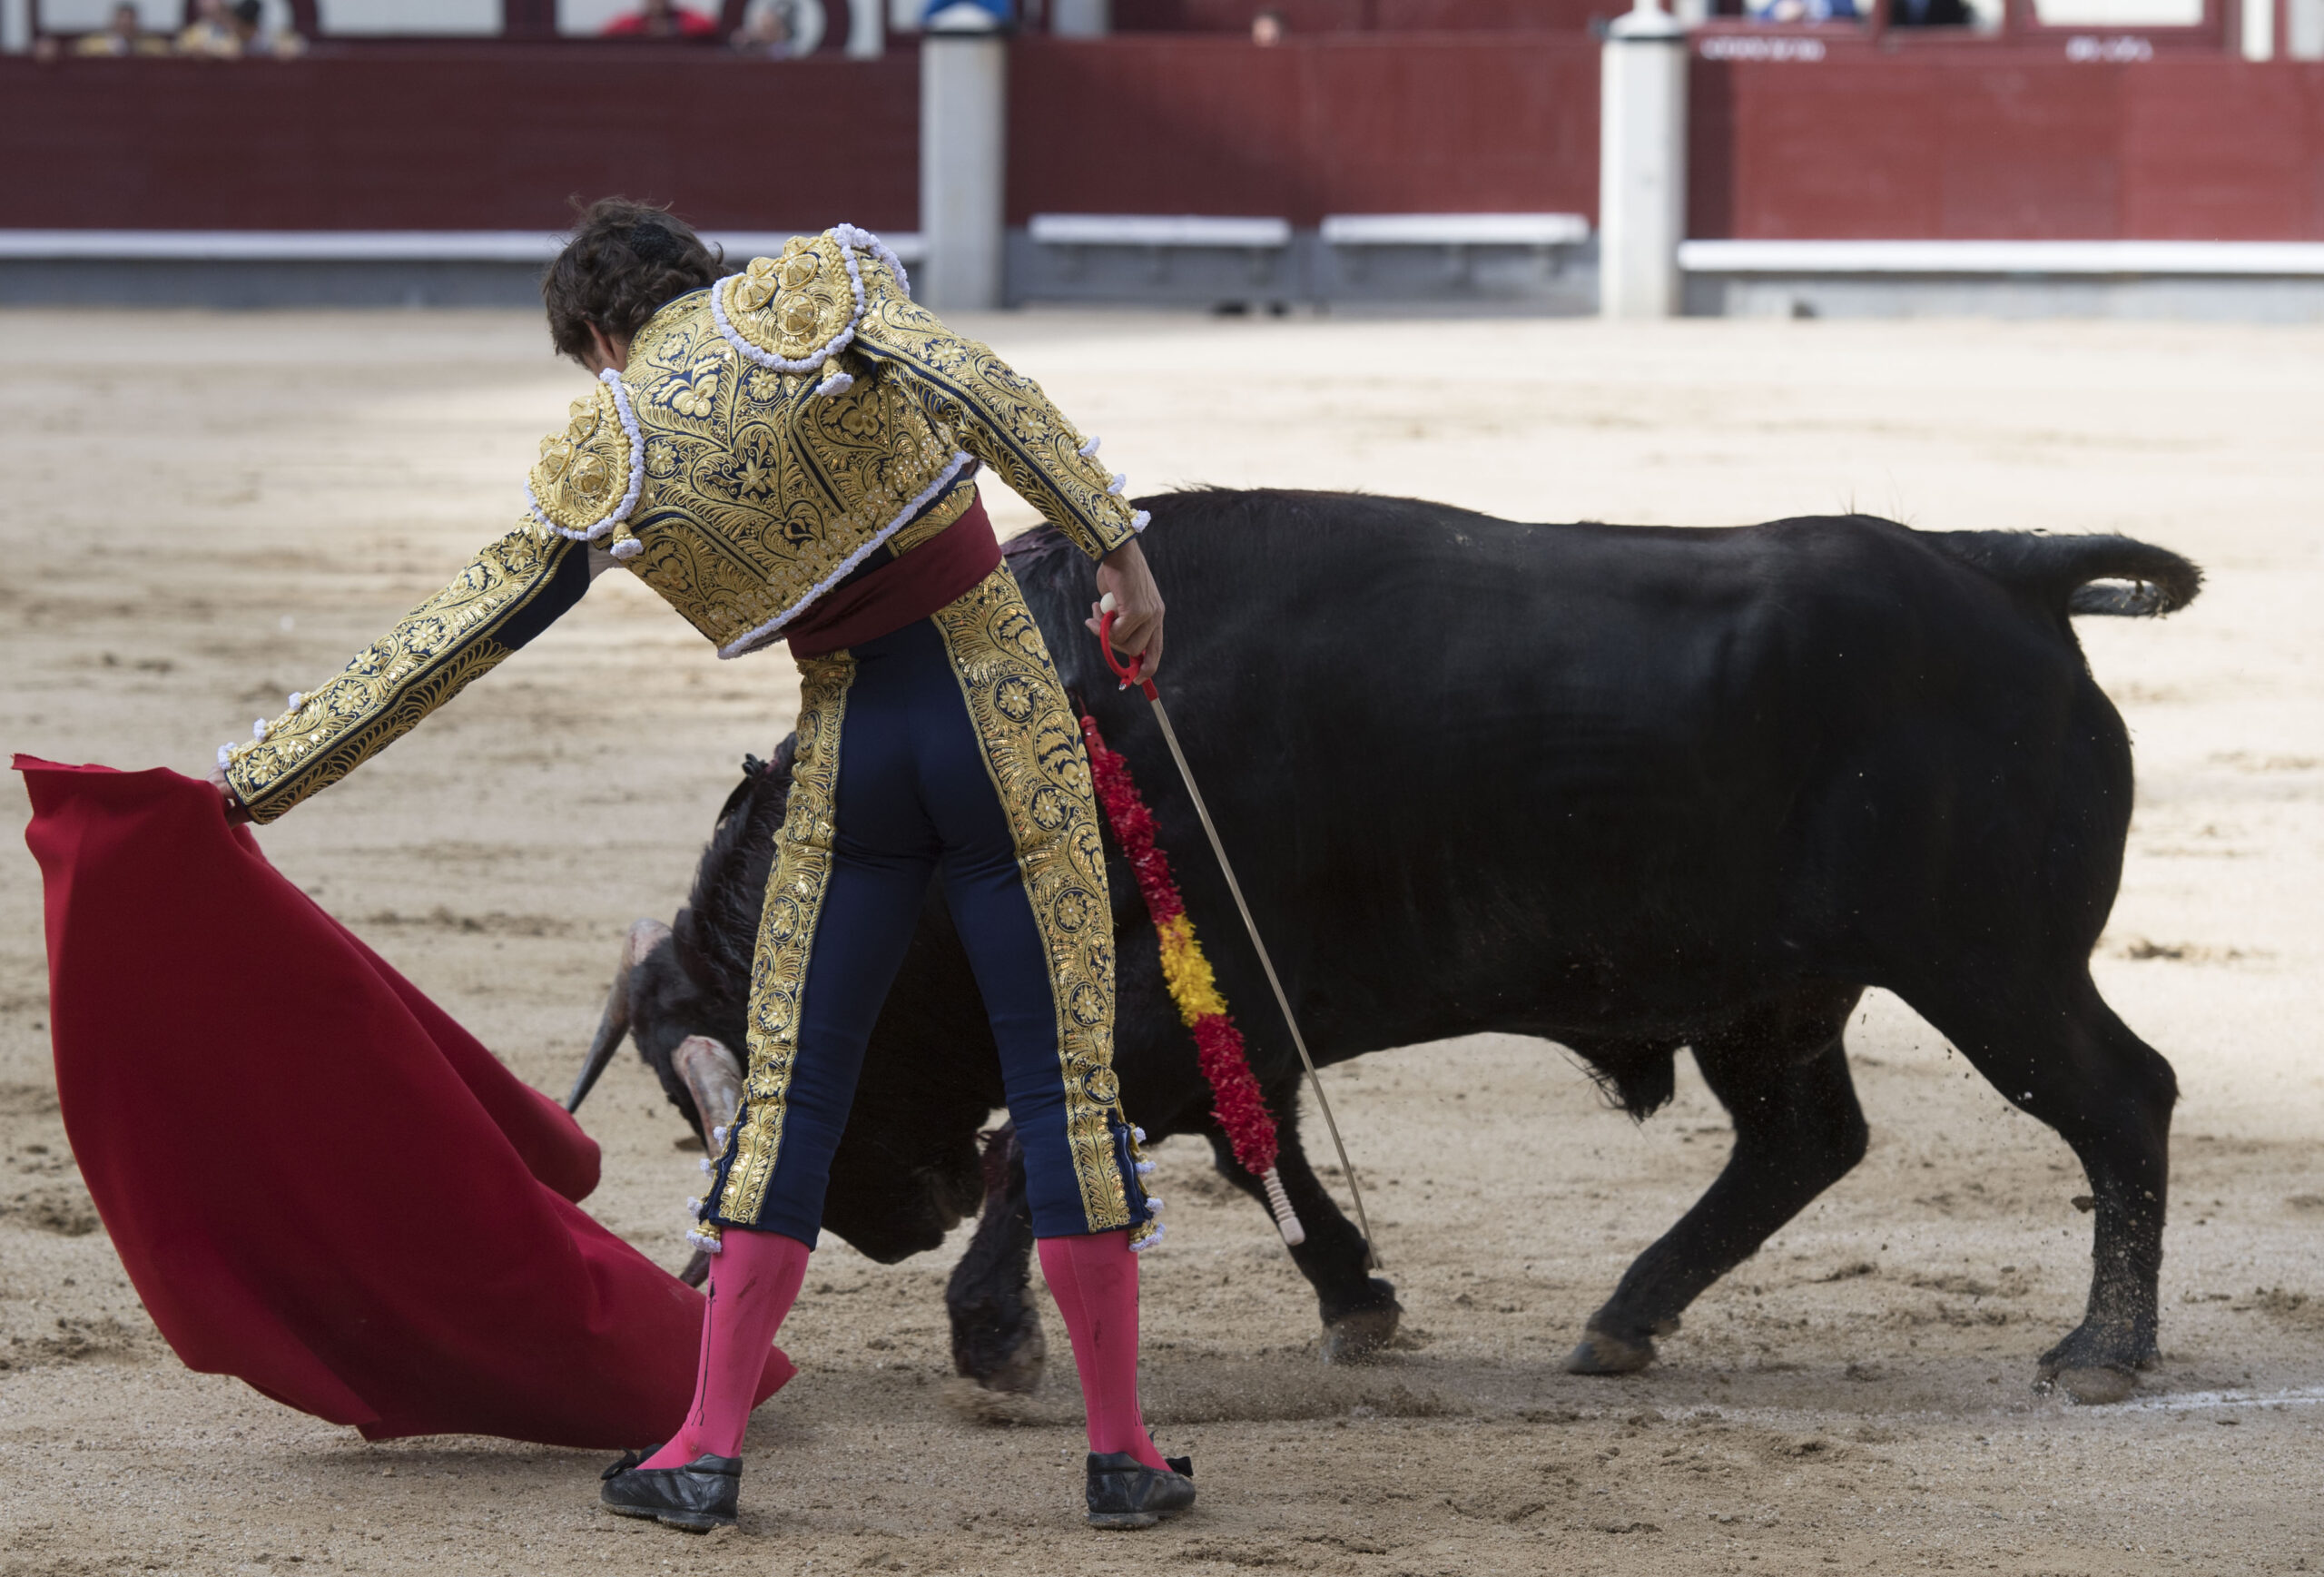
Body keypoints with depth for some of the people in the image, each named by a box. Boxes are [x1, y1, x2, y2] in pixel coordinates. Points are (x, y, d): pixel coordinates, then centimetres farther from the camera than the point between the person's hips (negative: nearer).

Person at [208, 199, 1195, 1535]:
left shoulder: (596, 470, 2)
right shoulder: (818, 289, -2)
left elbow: (442, 646, 6)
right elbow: (975, 389, -19)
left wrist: (255, 777, 15)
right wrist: (1115, 541, -19)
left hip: (852, 754, 1)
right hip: (1002, 711, 0)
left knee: (791, 1095, 11)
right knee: (1070, 1081, 3)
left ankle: (709, 1450, 9)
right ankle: (1124, 1451, 6)